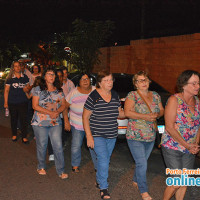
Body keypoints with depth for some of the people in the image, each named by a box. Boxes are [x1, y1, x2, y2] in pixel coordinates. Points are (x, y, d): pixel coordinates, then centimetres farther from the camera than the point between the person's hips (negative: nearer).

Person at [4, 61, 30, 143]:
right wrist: (5, 102, -1)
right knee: (13, 119, 12)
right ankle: (14, 135, 29)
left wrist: (27, 89, -8)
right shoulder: (10, 78, -2)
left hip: (23, 102, 1)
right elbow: (6, 91, 2)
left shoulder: (25, 77, 4)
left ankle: (24, 137, 8)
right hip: (12, 102, 0)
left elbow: (28, 86, 17)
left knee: (23, 119, -2)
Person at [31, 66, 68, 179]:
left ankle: (61, 171, 8)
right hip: (40, 122, -2)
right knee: (42, 146, 9)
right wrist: (50, 112, -16)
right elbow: (35, 106, -7)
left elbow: (63, 105, 10)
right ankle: (41, 167, 30)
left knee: (58, 146, -3)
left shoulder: (59, 90, 9)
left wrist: (57, 112, -12)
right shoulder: (39, 89, -1)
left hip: (56, 122, 2)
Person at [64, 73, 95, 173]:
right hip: (77, 125, 0)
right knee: (76, 146, 4)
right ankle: (75, 165, 25)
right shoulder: (73, 93, -5)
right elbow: (65, 107, 2)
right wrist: (66, 121, -4)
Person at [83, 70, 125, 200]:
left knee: (105, 160, 16)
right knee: (103, 159, -12)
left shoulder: (115, 95, 5)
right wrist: (89, 136, -15)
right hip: (97, 135, -5)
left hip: (112, 135, 6)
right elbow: (85, 117, -10)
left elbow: (119, 113, 13)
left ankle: (99, 181, 37)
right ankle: (103, 188, 3)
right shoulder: (93, 97, -13)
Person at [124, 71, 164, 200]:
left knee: (142, 162, 18)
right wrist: (145, 117, -24)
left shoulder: (156, 96, 9)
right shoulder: (132, 95, -8)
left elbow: (162, 110, 14)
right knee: (142, 164, -6)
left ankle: (136, 181, 41)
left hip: (151, 136, 6)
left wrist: (157, 115, -9)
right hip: (135, 137, -5)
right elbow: (127, 113, -19)